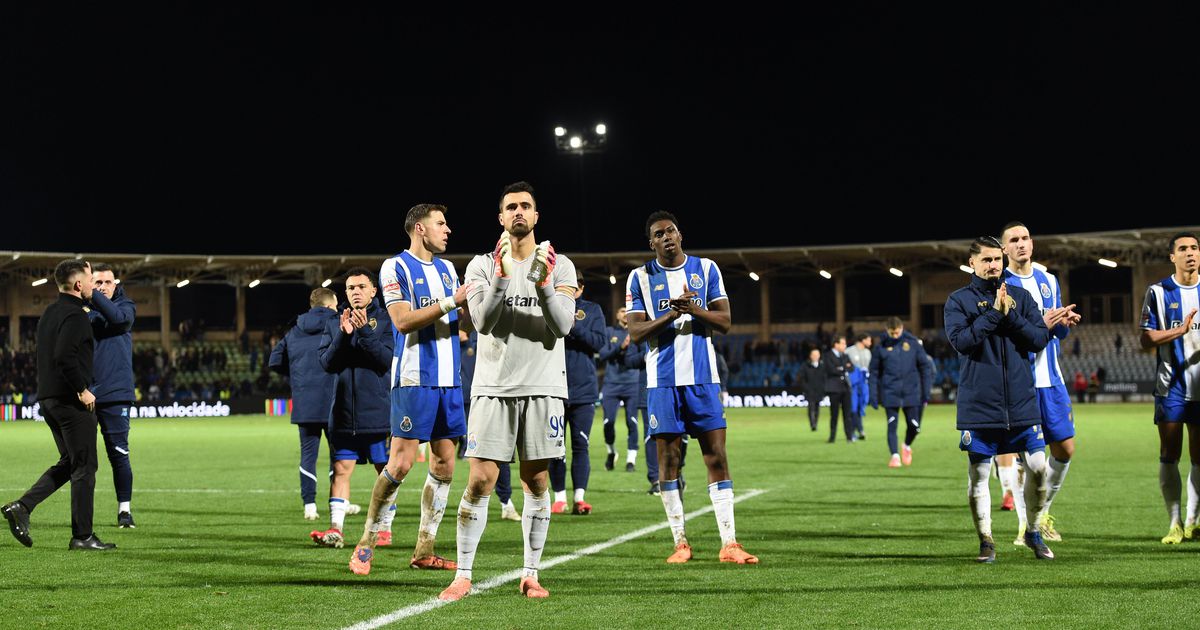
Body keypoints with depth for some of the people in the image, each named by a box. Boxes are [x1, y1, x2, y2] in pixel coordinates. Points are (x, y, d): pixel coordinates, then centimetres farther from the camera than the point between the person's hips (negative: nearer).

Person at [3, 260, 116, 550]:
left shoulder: (49, 312, 15)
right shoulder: (74, 315, -15)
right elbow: (64, 356, -26)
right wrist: (82, 390, -19)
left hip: (48, 398, 9)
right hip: (71, 400, -9)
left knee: (69, 462, 18)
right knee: (84, 466, -1)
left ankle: (21, 507, 5)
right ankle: (82, 536, 3)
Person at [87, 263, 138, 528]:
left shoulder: (125, 306, 5)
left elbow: (118, 317, -20)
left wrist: (92, 295, -26)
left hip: (115, 394, -2)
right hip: (84, 394, 2)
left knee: (119, 454, 0)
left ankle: (124, 509, 11)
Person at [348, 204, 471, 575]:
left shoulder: (446, 268, 17)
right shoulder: (395, 267, -4)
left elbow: (465, 320, 21)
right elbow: (403, 320, -15)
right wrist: (449, 302, -19)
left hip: (448, 378, 7)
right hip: (414, 377, -7)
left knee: (444, 464, 5)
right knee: (401, 461, -11)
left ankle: (424, 550, 11)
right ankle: (366, 545, 0)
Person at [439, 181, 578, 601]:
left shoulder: (559, 266, 5)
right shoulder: (483, 266, 5)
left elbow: (562, 326, -6)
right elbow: (482, 322, -9)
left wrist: (543, 283, -20)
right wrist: (502, 277, -21)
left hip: (542, 387, 1)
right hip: (494, 386, 0)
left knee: (536, 481, 3)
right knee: (480, 481, -5)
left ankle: (530, 575, 11)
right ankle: (463, 575, 2)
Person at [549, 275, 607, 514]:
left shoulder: (592, 310, 7)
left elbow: (599, 341, -6)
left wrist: (574, 326, -17)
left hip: (583, 389, -1)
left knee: (580, 445, -2)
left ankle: (579, 498, -2)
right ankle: (559, 498, 13)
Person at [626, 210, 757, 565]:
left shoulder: (706, 269, 7)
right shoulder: (641, 277, 4)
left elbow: (724, 322, 3)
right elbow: (635, 333, -2)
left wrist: (694, 309, -16)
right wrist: (670, 315, -18)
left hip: (703, 376, 1)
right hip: (663, 379, 0)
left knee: (717, 456, -3)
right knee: (667, 458, 1)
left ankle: (729, 543, -3)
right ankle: (680, 542, 9)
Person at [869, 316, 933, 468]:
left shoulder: (913, 343, 0)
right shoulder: (882, 346, 1)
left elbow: (925, 367, 4)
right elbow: (874, 372, 5)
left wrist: (926, 392, 1)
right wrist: (874, 396, 1)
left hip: (911, 393, 1)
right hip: (890, 394, 0)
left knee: (914, 426, 3)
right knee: (892, 426, -5)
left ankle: (907, 447, 31)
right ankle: (895, 455, 4)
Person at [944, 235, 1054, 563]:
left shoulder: (1021, 296, 10)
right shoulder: (959, 300, 2)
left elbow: (1041, 338, 2)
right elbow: (960, 340, -13)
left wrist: (1011, 316, -10)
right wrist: (994, 312, -16)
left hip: (1022, 401, 2)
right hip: (978, 404, -2)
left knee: (1038, 466, -2)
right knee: (978, 474, 1)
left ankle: (1033, 532, 18)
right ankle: (985, 541, 14)